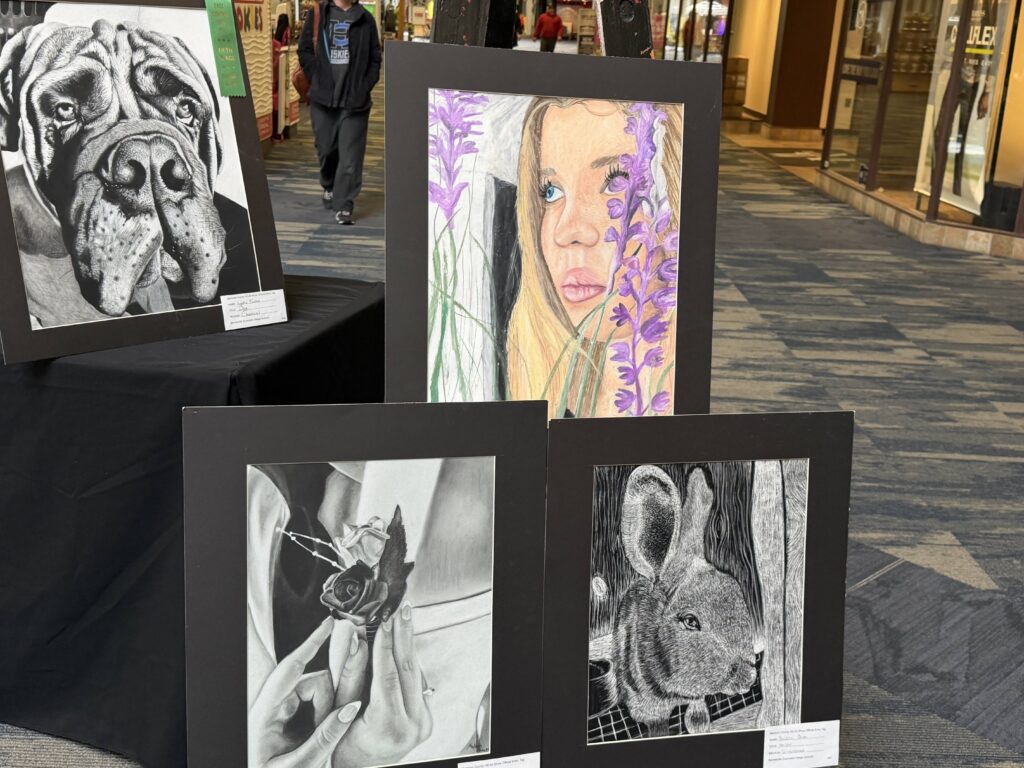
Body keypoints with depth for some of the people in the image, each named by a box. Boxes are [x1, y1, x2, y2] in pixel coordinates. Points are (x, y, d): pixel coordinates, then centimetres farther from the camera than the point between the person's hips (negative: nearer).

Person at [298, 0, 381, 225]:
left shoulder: (365, 19, 6)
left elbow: (375, 58, 7)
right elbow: (304, 50, 5)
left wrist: (365, 86, -3)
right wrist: (317, 80, -3)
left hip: (354, 99, -1)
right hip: (323, 97, 1)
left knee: (350, 155, -6)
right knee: (326, 149, 11)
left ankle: (344, 205, -3)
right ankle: (329, 186, 37)